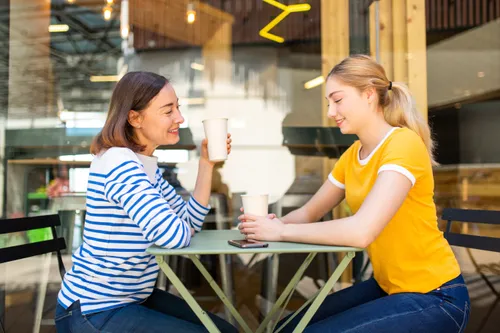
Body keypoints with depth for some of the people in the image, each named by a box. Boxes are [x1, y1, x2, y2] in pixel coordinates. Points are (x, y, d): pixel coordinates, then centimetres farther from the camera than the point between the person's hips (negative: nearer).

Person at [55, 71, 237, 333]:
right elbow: (175, 236, -29)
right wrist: (175, 226, -6)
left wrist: (206, 163, -1)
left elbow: (192, 221, 5)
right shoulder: (119, 164, -25)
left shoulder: (146, 166, 6)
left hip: (133, 298, 9)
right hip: (94, 312, -9)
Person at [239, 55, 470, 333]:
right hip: (387, 286, 7)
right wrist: (273, 223, -12)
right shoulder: (352, 155, 4)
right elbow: (310, 212, 9)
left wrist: (280, 231, -23)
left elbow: (361, 231, -32)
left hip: (434, 296, -7)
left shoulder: (403, 144, -22)